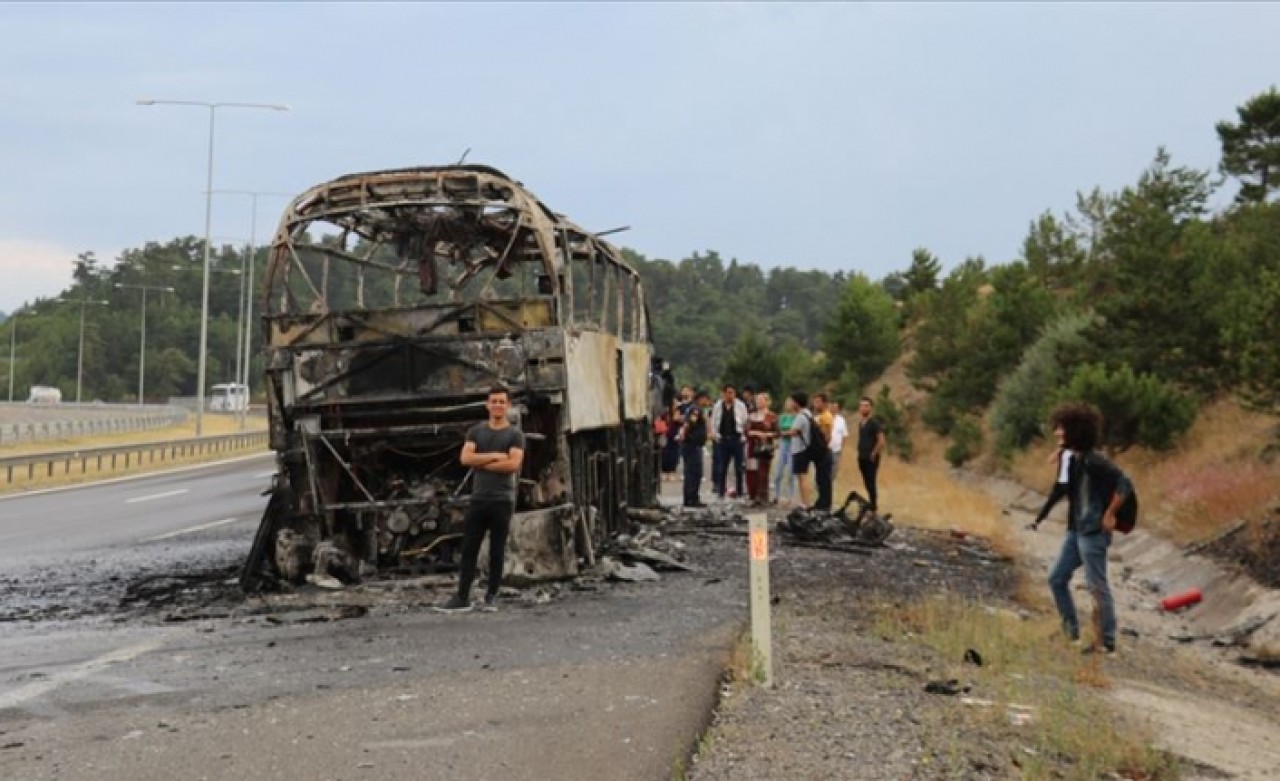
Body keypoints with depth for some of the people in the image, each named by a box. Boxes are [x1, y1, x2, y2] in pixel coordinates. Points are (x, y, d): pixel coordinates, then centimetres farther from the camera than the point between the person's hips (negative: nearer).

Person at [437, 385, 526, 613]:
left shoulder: (515, 435, 1)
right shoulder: (475, 431, 11)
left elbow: (513, 464, -14)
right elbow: (465, 458, -3)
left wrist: (480, 463, -7)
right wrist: (495, 456, -10)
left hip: (502, 500, -3)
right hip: (478, 498, 3)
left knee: (497, 551, 3)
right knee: (469, 549, 1)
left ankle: (491, 597, 11)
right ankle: (462, 598, 3)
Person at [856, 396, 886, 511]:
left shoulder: (874, 422, -12)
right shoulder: (860, 422, 11)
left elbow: (881, 441, -17)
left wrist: (873, 454, -14)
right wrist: (860, 453, 12)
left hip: (871, 458, -8)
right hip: (862, 457, 8)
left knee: (870, 482, -7)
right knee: (867, 482, 12)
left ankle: (873, 507, -2)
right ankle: (871, 502, 22)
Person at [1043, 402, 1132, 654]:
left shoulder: (1093, 461, -18)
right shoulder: (1074, 460, 10)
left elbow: (1125, 485, -22)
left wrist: (1110, 515, -19)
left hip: (1093, 532, -10)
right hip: (1075, 530, 10)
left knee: (1097, 587, -3)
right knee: (1057, 579, 13)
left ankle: (1106, 642, 6)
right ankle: (1071, 632, 22)